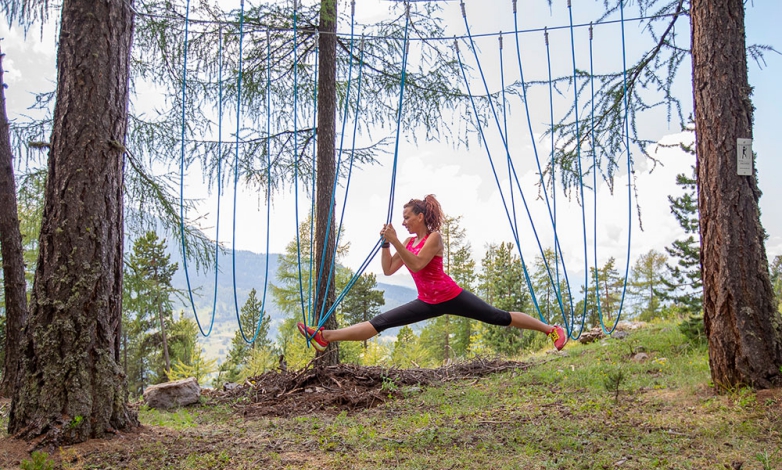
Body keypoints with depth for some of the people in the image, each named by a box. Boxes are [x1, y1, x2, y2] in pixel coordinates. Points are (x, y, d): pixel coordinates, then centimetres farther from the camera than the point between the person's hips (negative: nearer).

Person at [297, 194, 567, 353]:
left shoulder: (434, 237, -12)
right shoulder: (409, 242, 10)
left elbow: (417, 264, -27)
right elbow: (388, 270, 7)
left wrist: (394, 241, -28)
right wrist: (385, 243, -3)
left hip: (451, 297, -6)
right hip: (428, 303, 6)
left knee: (500, 318, -1)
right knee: (380, 322, -1)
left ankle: (551, 329, 14)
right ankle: (324, 337, -6)